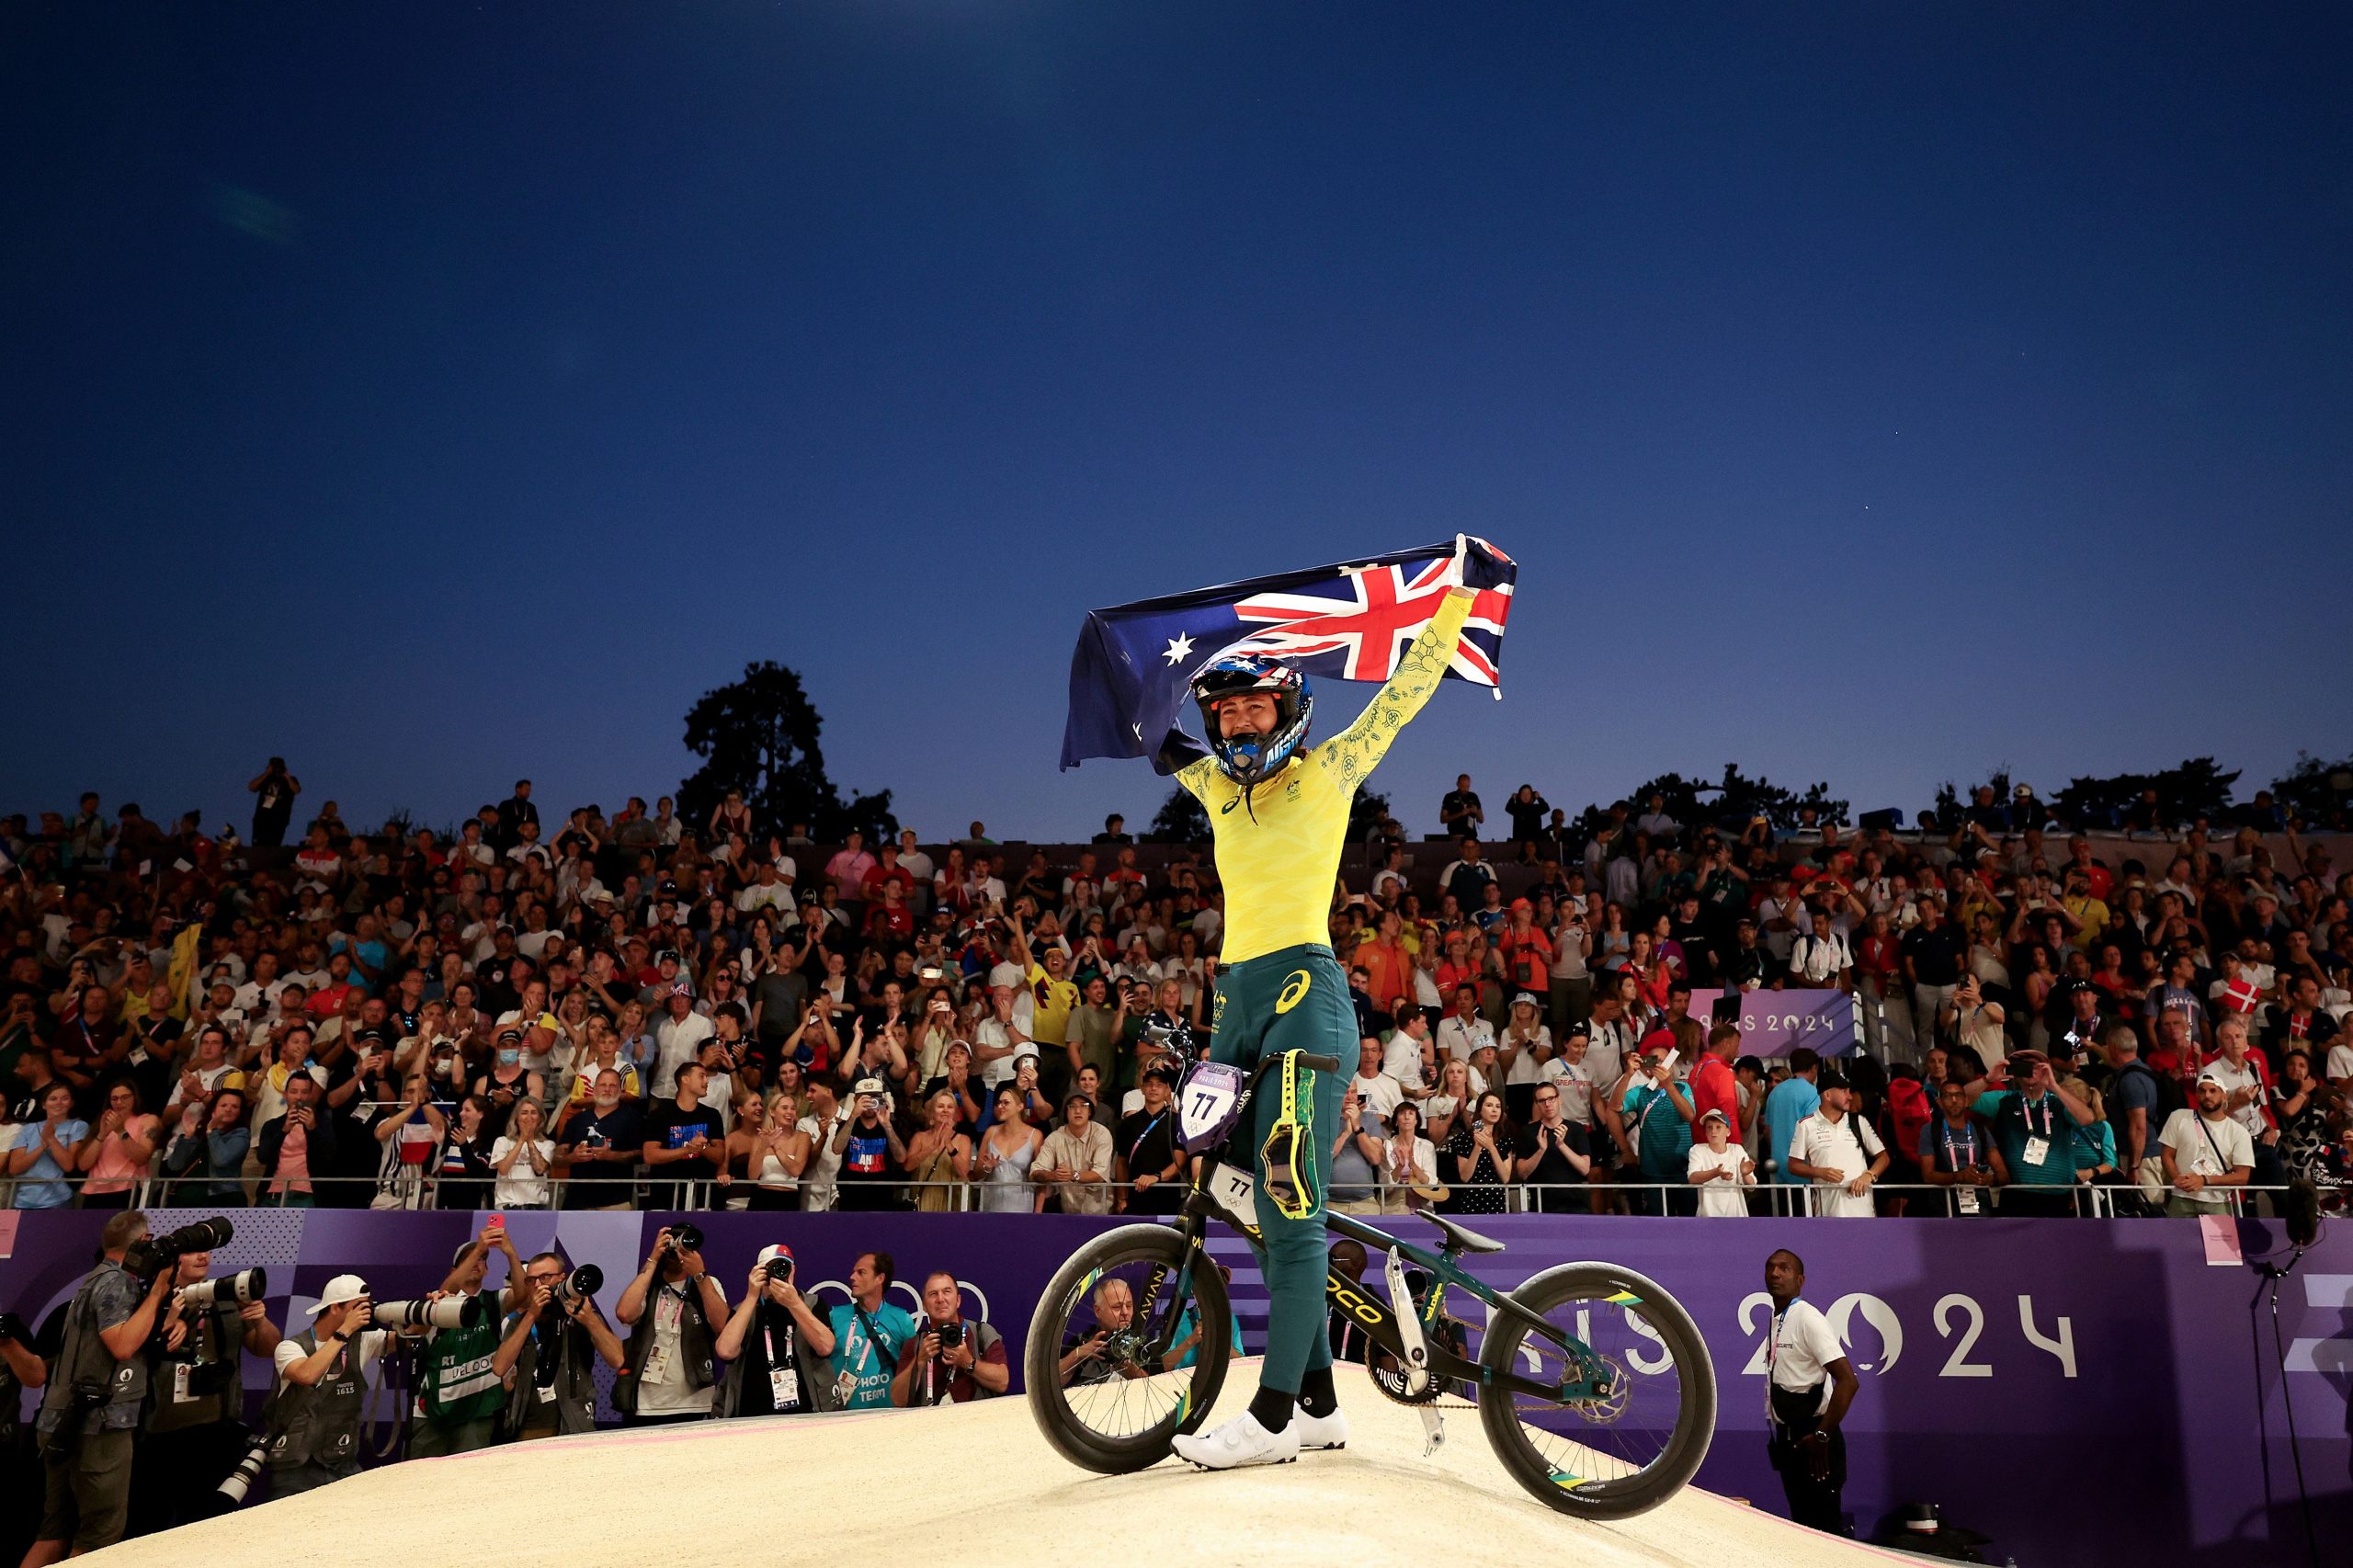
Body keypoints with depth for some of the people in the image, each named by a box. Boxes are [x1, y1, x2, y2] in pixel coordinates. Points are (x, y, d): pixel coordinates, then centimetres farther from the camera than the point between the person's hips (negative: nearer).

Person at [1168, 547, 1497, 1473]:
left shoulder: (1327, 772, 2)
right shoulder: (1216, 787, 15)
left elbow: (1407, 690, 3)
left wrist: (1461, 596, 4)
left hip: (1304, 990, -7)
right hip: (1237, 999, 7)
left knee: (1292, 1203, -10)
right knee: (1274, 1211, 8)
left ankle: (1273, 1416, -6)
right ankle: (1319, 1403, 18)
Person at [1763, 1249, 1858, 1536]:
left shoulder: (1807, 1318, -15)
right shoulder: (1777, 1320, 11)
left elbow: (1848, 1381, -22)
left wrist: (1822, 1436, -21)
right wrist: (1778, 1435, 15)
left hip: (1810, 1439, -9)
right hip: (1788, 1437, 9)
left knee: (1823, 1525, -4)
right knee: (1801, 1522, 15)